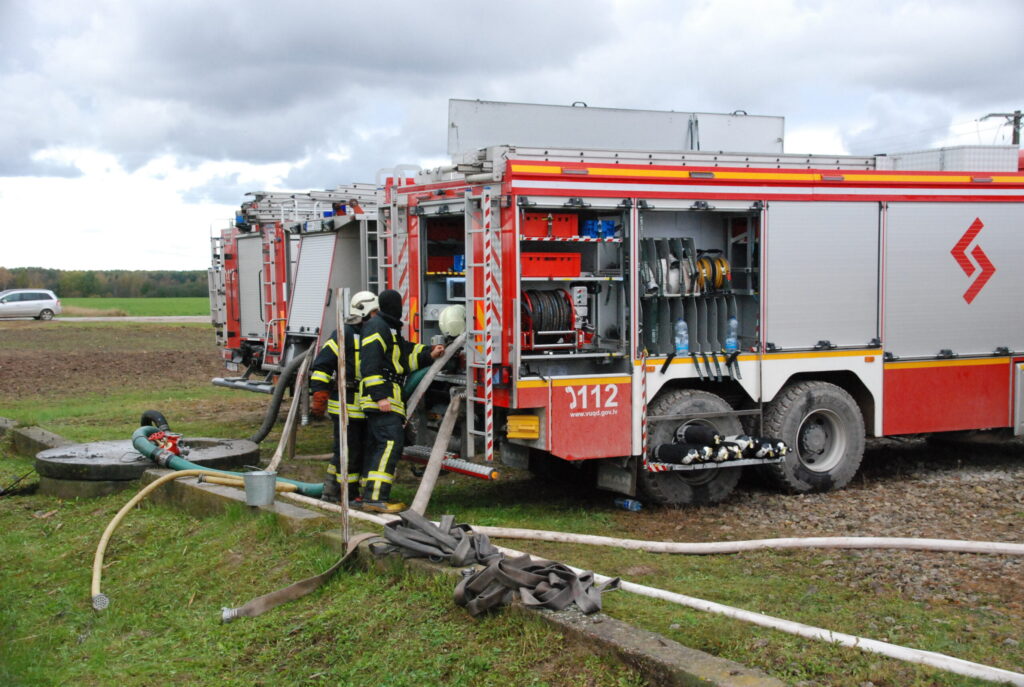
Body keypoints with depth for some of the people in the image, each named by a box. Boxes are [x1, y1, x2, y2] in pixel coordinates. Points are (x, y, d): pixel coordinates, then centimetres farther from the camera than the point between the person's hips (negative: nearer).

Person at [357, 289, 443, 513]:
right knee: (390, 443, -17)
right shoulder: (376, 327, -11)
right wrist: (380, 396, -24)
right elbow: (370, 364, -19)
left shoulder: (389, 328, 22)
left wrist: (429, 354, 9)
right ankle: (375, 497, -21)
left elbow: (406, 354, 22)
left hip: (381, 398, 11)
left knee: (376, 446, 12)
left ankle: (370, 497, 15)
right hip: (383, 396, -11)